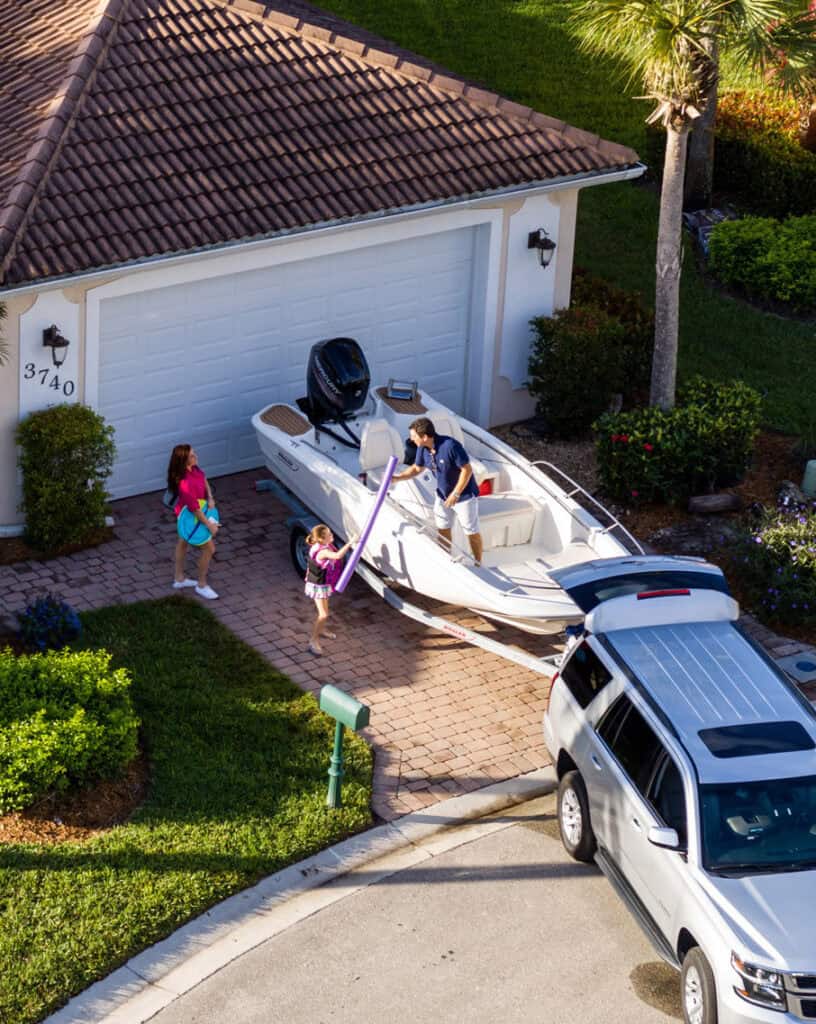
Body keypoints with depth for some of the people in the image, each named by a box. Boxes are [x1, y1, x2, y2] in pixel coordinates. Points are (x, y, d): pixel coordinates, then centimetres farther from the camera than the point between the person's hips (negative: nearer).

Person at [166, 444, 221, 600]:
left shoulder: (193, 468, -17)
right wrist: (209, 525, -19)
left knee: (183, 542, 26)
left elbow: (203, 478, 5)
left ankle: (180, 578, 48)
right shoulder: (185, 484, -41)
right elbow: (195, 509, -31)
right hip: (190, 517, -9)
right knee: (209, 548, 5)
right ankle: (202, 585, 25)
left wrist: (210, 497, -8)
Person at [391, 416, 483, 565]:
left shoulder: (450, 446, -32)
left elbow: (467, 470, -26)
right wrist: (398, 478, -6)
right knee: (442, 530, 16)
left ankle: (478, 565, 22)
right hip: (443, 495, 7)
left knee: (472, 532, 6)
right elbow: (417, 468, 8)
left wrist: (455, 494, -24)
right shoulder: (422, 448, -10)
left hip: (464, 495, -7)